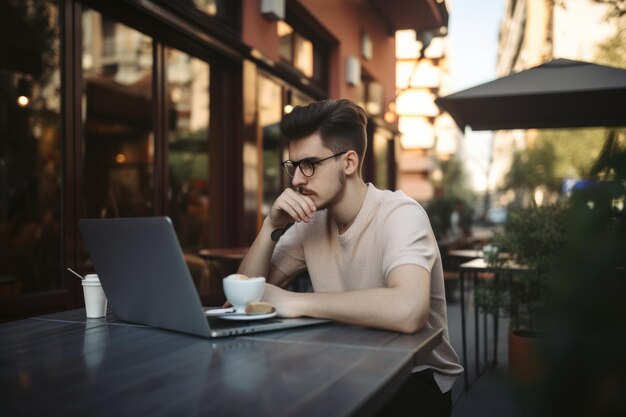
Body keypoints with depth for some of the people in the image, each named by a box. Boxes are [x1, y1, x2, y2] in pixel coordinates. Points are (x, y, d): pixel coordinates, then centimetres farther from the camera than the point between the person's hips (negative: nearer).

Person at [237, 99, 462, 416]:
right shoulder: (311, 220, 0)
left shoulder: (400, 214, -20)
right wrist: (272, 227, -14)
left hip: (415, 378, -5)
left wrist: (295, 302, -32)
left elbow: (408, 310, -40)